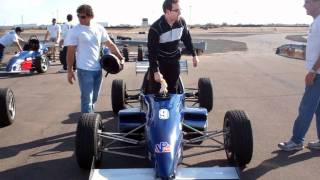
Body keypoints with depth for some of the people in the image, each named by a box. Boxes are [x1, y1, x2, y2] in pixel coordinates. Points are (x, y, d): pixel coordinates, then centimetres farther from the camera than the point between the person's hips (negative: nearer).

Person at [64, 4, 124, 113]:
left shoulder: (99, 29, 4)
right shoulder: (75, 31, -7)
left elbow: (110, 45, 11)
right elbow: (70, 52, -5)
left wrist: (121, 58, 5)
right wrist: (69, 70, -9)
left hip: (98, 69, 5)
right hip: (84, 70, -5)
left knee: (94, 98, 18)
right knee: (87, 99, -4)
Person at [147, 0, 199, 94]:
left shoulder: (181, 22, -11)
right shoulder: (155, 28, -26)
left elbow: (187, 39, 7)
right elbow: (152, 51, -24)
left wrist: (194, 55, 9)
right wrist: (155, 71, -28)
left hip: (174, 60, 4)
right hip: (159, 61, -4)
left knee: (173, 89, 11)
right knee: (155, 89, 0)